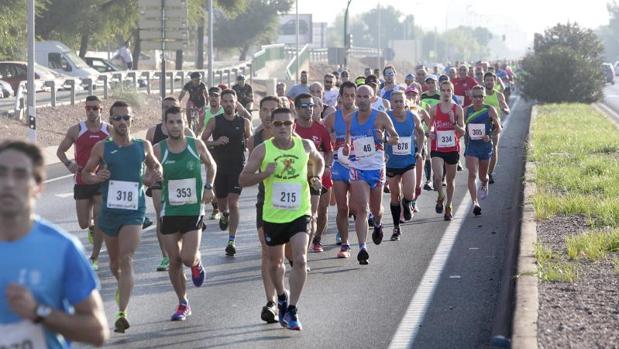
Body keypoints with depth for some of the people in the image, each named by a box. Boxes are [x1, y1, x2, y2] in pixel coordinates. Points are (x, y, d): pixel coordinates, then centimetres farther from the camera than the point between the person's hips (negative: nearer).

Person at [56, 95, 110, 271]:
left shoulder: (110, 131, 1)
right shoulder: (76, 130, 0)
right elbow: (60, 150, 10)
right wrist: (68, 164, -9)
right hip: (82, 182, 1)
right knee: (84, 223, 4)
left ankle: (94, 258, 2)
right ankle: (91, 227, 41)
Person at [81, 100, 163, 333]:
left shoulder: (143, 147, 3)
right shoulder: (102, 148, 1)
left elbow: (155, 166, 21)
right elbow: (85, 174, 9)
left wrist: (154, 176, -1)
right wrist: (96, 177, -13)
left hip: (133, 211, -2)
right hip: (109, 210, 2)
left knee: (126, 260, -15)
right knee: (114, 263, 15)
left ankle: (122, 314, -20)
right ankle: (122, 285, 49)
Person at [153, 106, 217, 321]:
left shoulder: (196, 146, -2)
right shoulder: (158, 150, -5)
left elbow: (211, 165, 16)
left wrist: (208, 187, 4)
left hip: (194, 210, -1)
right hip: (170, 212, 1)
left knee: (188, 258, -14)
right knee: (174, 262, 5)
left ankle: (197, 263, 24)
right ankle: (183, 304, 22)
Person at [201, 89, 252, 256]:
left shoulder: (244, 122, 0)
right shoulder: (215, 121, 1)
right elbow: (202, 142, 1)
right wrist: (216, 142, -16)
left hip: (238, 168, -2)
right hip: (219, 167, 2)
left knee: (233, 203, -11)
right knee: (222, 202, 13)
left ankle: (232, 241, -9)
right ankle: (224, 215, 51)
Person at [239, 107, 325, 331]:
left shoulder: (305, 146, -2)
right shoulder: (262, 150, -9)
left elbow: (318, 161, 21)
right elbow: (243, 179, -7)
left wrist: (316, 177, 1)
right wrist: (264, 174, -24)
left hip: (299, 214, -1)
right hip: (272, 216, 1)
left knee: (300, 260, -18)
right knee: (275, 263, 16)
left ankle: (291, 310, -9)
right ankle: (282, 297, 45)